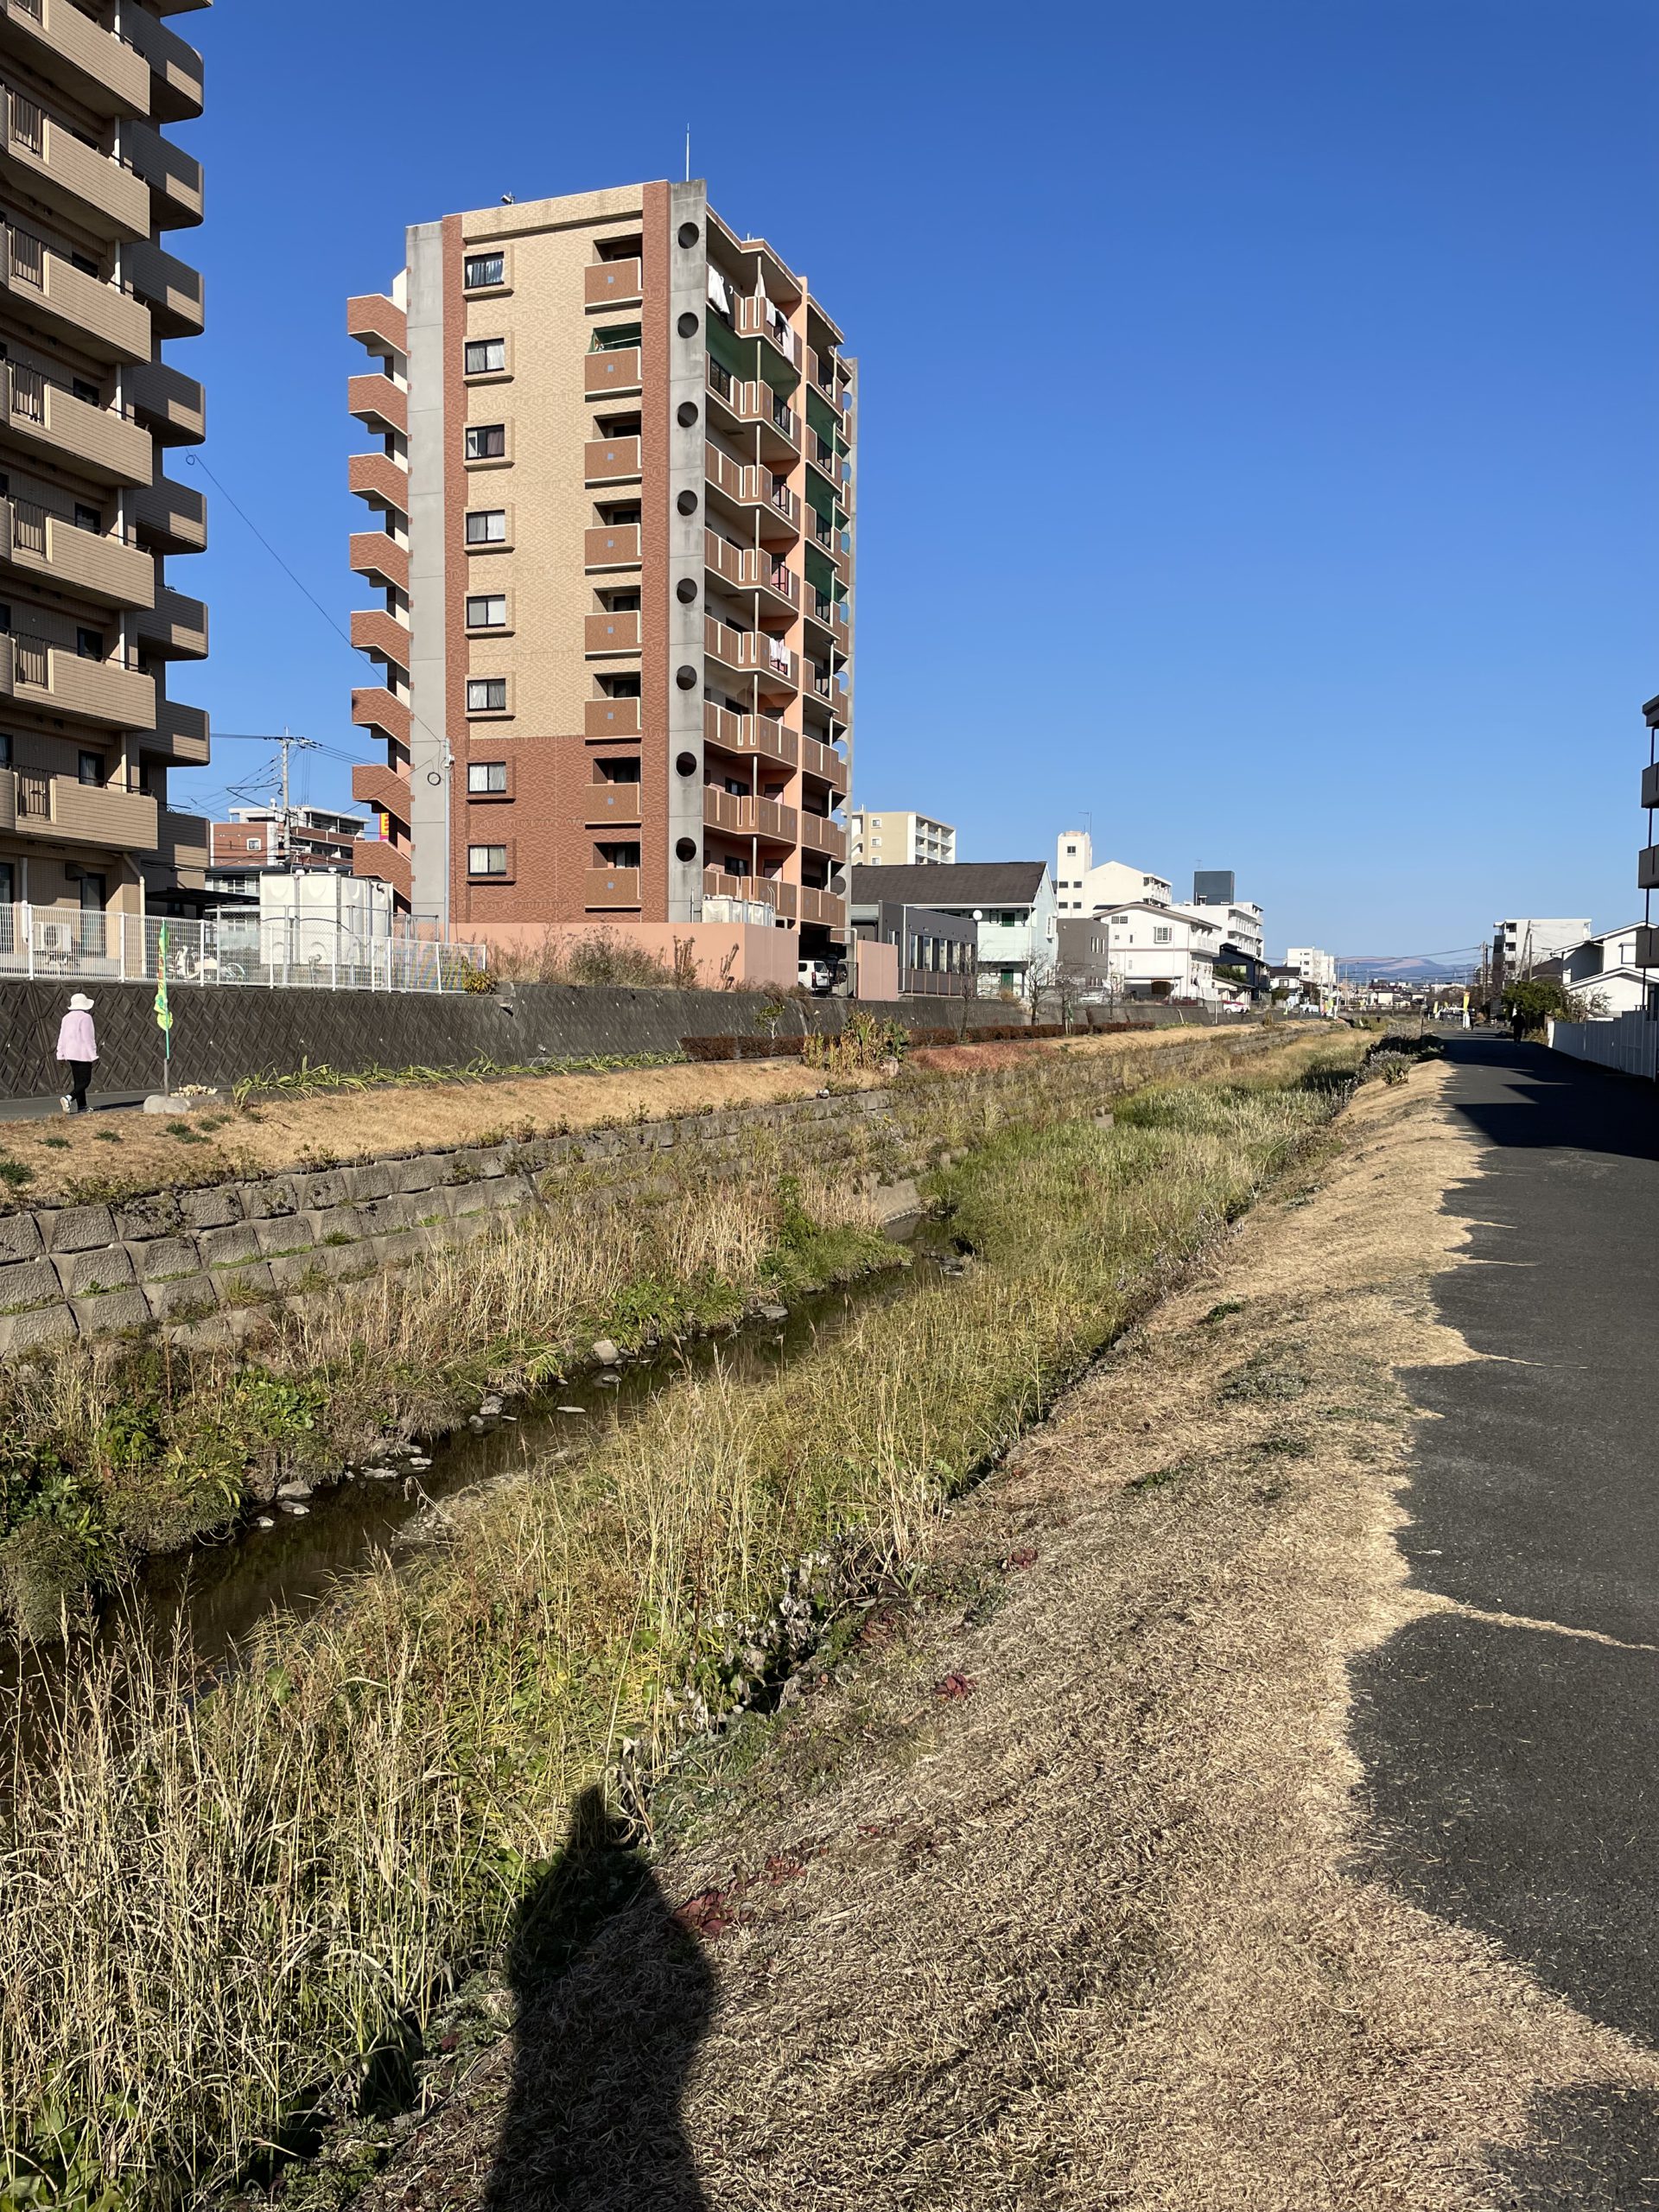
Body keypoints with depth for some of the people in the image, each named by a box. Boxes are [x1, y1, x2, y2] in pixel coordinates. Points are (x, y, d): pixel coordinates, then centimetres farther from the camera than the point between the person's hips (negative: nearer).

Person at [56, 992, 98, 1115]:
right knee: (85, 1080, -6)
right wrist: (94, 1056, -12)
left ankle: (82, 1106, 12)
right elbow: (88, 1039, -14)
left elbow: (62, 1038, 13)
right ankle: (68, 1098, -26)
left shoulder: (67, 1018, 12)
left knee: (78, 1081, 12)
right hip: (83, 1053, -8)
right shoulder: (85, 1017, -11)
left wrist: (61, 1056, 17)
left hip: (70, 1054, 8)